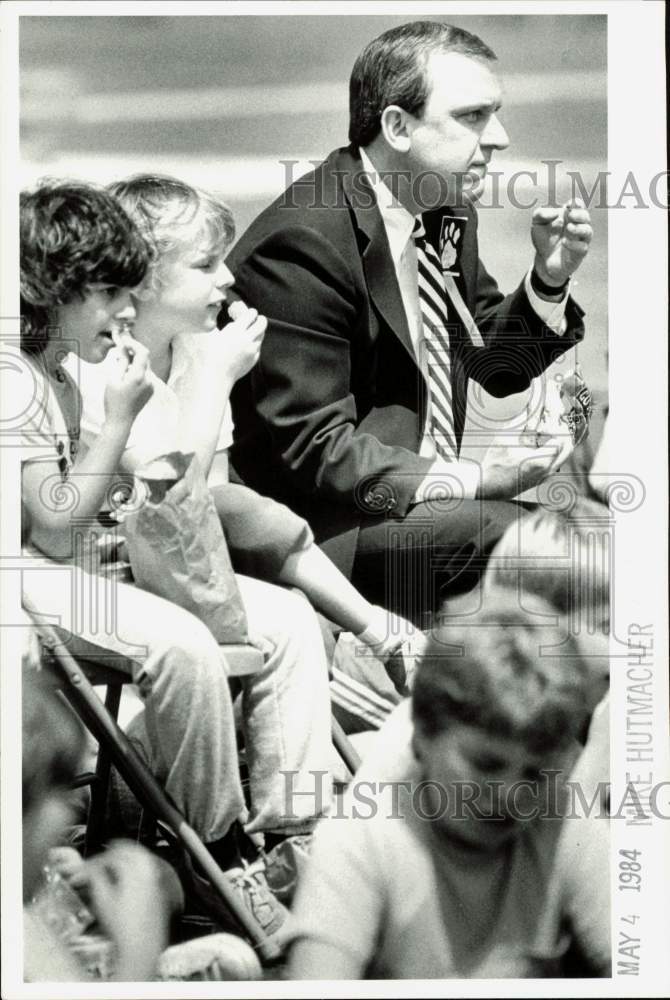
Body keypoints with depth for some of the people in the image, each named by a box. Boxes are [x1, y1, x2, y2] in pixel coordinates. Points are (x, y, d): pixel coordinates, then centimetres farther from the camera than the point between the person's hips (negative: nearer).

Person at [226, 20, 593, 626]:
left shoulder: (447, 218, 9)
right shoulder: (304, 242, -19)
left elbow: (496, 364, 21)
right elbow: (311, 448, -20)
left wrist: (549, 280, 1)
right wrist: (471, 480, -25)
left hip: (429, 501, 8)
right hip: (327, 526, -8)